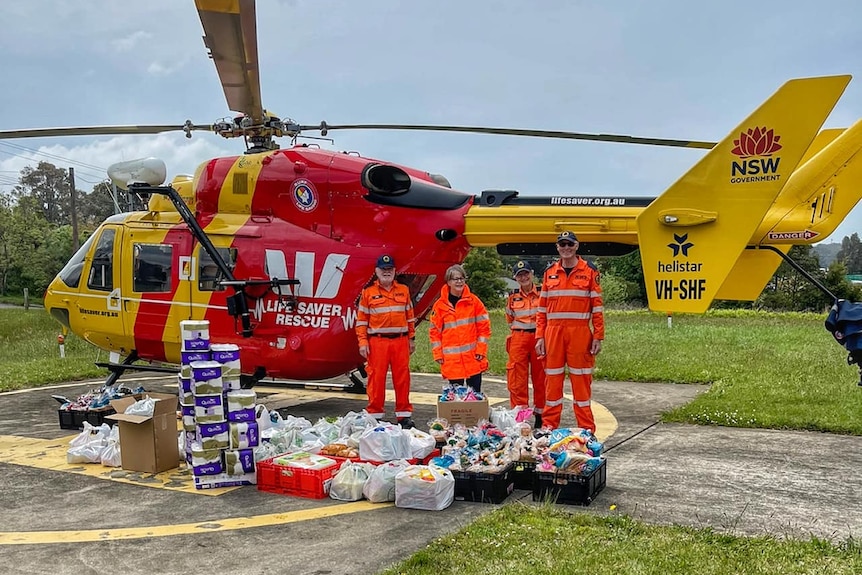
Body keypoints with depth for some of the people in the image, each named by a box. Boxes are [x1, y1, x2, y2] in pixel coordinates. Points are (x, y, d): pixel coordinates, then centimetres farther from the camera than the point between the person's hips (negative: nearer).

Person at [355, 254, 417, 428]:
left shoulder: (404, 291, 14)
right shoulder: (368, 293, 6)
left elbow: (410, 316, 17)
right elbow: (361, 320, 4)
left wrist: (412, 338, 14)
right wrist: (363, 342, -3)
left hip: (400, 341, 2)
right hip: (377, 341, -2)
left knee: (402, 378, 4)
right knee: (376, 378, -1)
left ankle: (404, 414, 12)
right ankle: (375, 414, 10)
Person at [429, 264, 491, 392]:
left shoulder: (473, 301, 2)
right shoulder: (440, 305, 2)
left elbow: (484, 326, 2)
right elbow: (434, 331, 5)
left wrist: (481, 350, -4)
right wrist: (438, 354, -1)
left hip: (473, 358, 0)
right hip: (451, 360, 0)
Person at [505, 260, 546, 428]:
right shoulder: (513, 297, 8)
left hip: (539, 337, -1)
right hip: (518, 339, 2)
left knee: (540, 378, 4)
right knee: (517, 379, -1)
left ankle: (540, 415, 15)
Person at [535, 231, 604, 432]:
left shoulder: (589, 271, 3)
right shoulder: (549, 272, 11)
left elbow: (597, 306, 2)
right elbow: (542, 308, 11)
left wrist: (598, 336, -3)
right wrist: (540, 336, 5)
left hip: (580, 332, -2)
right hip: (554, 332, 3)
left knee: (581, 380, 1)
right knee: (552, 379, 6)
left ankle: (586, 428, 10)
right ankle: (549, 426, 15)